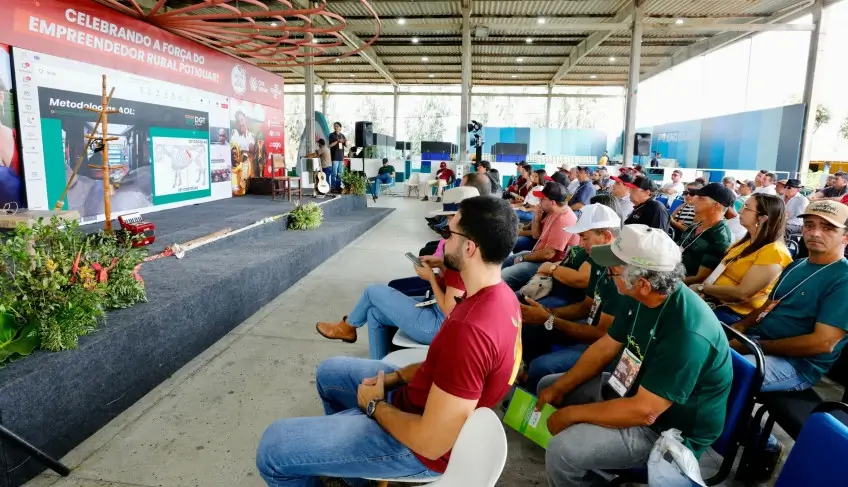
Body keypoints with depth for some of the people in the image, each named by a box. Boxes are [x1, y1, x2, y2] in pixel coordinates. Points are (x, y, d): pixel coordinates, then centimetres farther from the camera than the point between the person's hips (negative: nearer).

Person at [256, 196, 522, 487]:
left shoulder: (469, 329, -36)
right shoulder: (499, 296, -4)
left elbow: (431, 443, -30)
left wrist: (375, 405, -13)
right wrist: (396, 377, 0)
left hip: (418, 443, -9)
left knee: (274, 448, -8)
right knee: (329, 372, 24)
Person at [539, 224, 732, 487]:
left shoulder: (686, 333, -35)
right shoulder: (637, 298, -9)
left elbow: (644, 412, -32)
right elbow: (605, 347, 4)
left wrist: (571, 413, -22)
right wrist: (559, 388, -1)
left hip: (668, 429, -8)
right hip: (633, 390, 9)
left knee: (563, 451, -27)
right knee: (548, 386, 12)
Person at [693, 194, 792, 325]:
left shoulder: (774, 251, -13)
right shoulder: (746, 242, 15)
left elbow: (742, 293, -20)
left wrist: (702, 288, -11)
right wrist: (702, 288, -8)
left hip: (736, 312, -8)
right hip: (713, 298, 8)